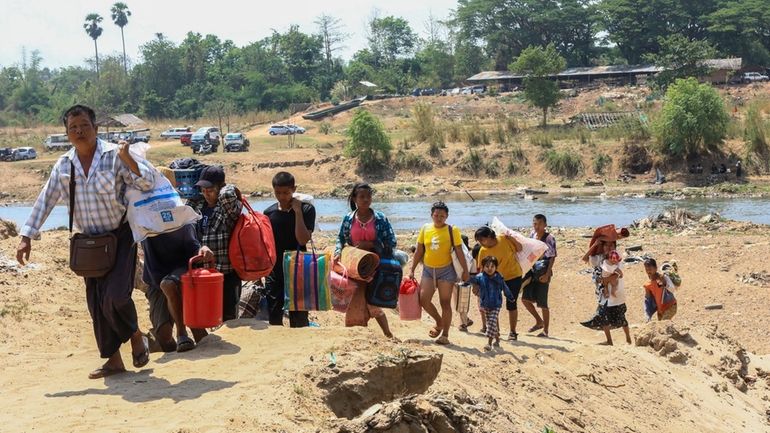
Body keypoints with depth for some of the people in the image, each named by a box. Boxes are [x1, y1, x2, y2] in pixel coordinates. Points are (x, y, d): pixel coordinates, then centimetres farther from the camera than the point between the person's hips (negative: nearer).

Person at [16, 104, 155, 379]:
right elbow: (45, 202, 8)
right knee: (96, 303, 5)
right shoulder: (63, 165, 3)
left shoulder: (114, 156, -11)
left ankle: (136, 336, 12)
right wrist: (27, 237, 5)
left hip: (120, 237, -5)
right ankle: (113, 360, 15)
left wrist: (127, 158, -30)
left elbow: (147, 183, -15)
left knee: (115, 296, -17)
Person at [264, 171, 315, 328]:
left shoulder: (306, 209, -7)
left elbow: (303, 240, -19)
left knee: (299, 320, 0)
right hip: (274, 274, 3)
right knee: (274, 320, 7)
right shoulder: (269, 212, 3)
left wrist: (297, 211, -19)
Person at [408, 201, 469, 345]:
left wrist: (465, 271, -8)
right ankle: (439, 322, 22)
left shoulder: (452, 231, -5)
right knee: (423, 299, -4)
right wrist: (412, 269, 7)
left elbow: (459, 252, -5)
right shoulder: (425, 229, 4)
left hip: (446, 270, -3)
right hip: (428, 269, 3)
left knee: (445, 303, -1)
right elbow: (419, 251, 8)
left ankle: (445, 335, 7)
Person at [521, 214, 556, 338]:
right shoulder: (532, 234, 6)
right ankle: (539, 321, 23)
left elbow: (552, 257, -13)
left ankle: (545, 330, 11)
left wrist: (547, 274, -19)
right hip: (531, 271, 6)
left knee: (542, 303, -2)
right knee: (525, 299, 3)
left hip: (542, 273, -6)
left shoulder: (549, 238, -12)